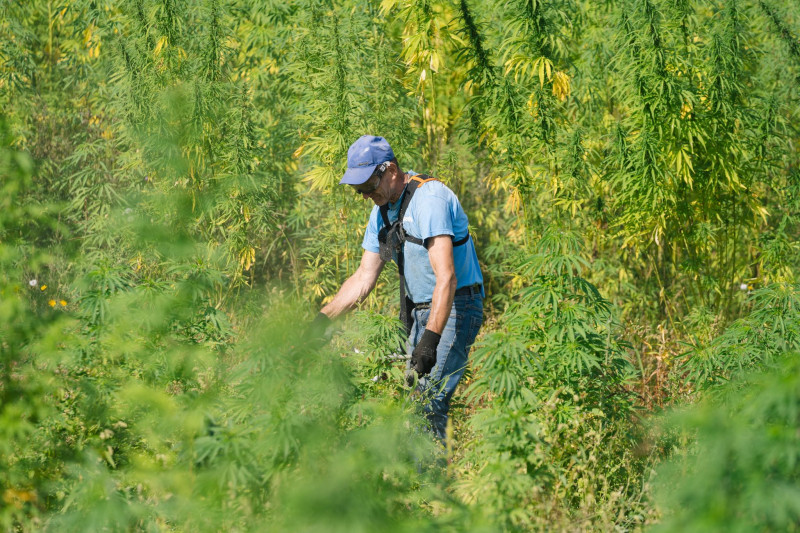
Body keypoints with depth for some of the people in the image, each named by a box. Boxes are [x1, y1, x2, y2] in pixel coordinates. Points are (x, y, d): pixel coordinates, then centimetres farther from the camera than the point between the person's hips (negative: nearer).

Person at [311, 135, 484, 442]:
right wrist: (320, 321, 7)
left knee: (429, 404, -18)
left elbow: (446, 276, -26)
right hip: (421, 313, 9)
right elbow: (364, 278, 15)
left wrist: (430, 338, -34)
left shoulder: (428, 198, -18)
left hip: (453, 310, -9)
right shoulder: (382, 211, 10)